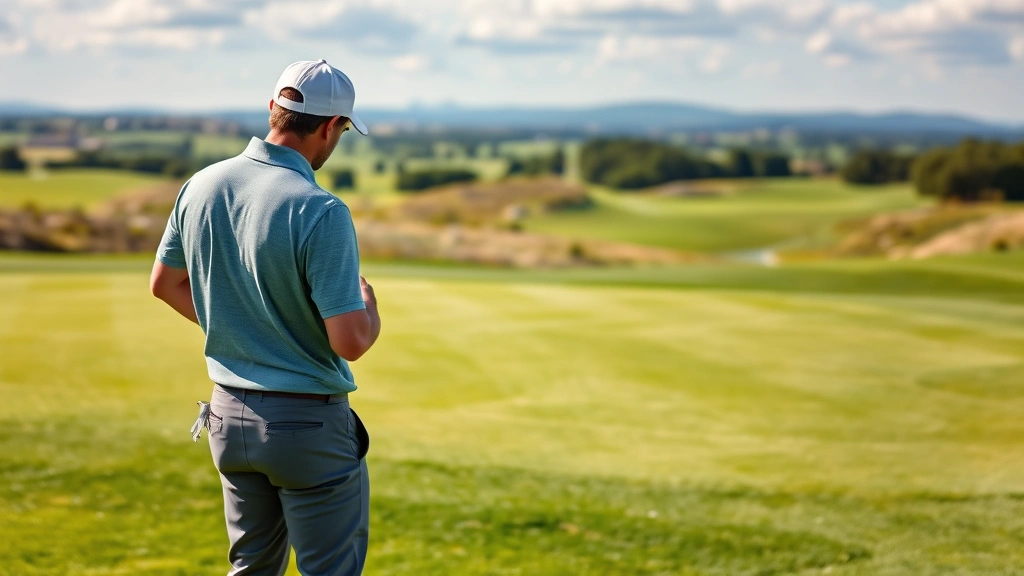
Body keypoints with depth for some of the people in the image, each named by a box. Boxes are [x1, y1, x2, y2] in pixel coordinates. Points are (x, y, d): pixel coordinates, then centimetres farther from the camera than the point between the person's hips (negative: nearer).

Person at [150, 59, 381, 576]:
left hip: (228, 415, 7)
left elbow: (165, 283, 13)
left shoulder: (201, 185, -1)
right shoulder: (321, 213, -22)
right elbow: (350, 342, -23)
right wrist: (369, 308, -1)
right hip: (308, 424, -7)